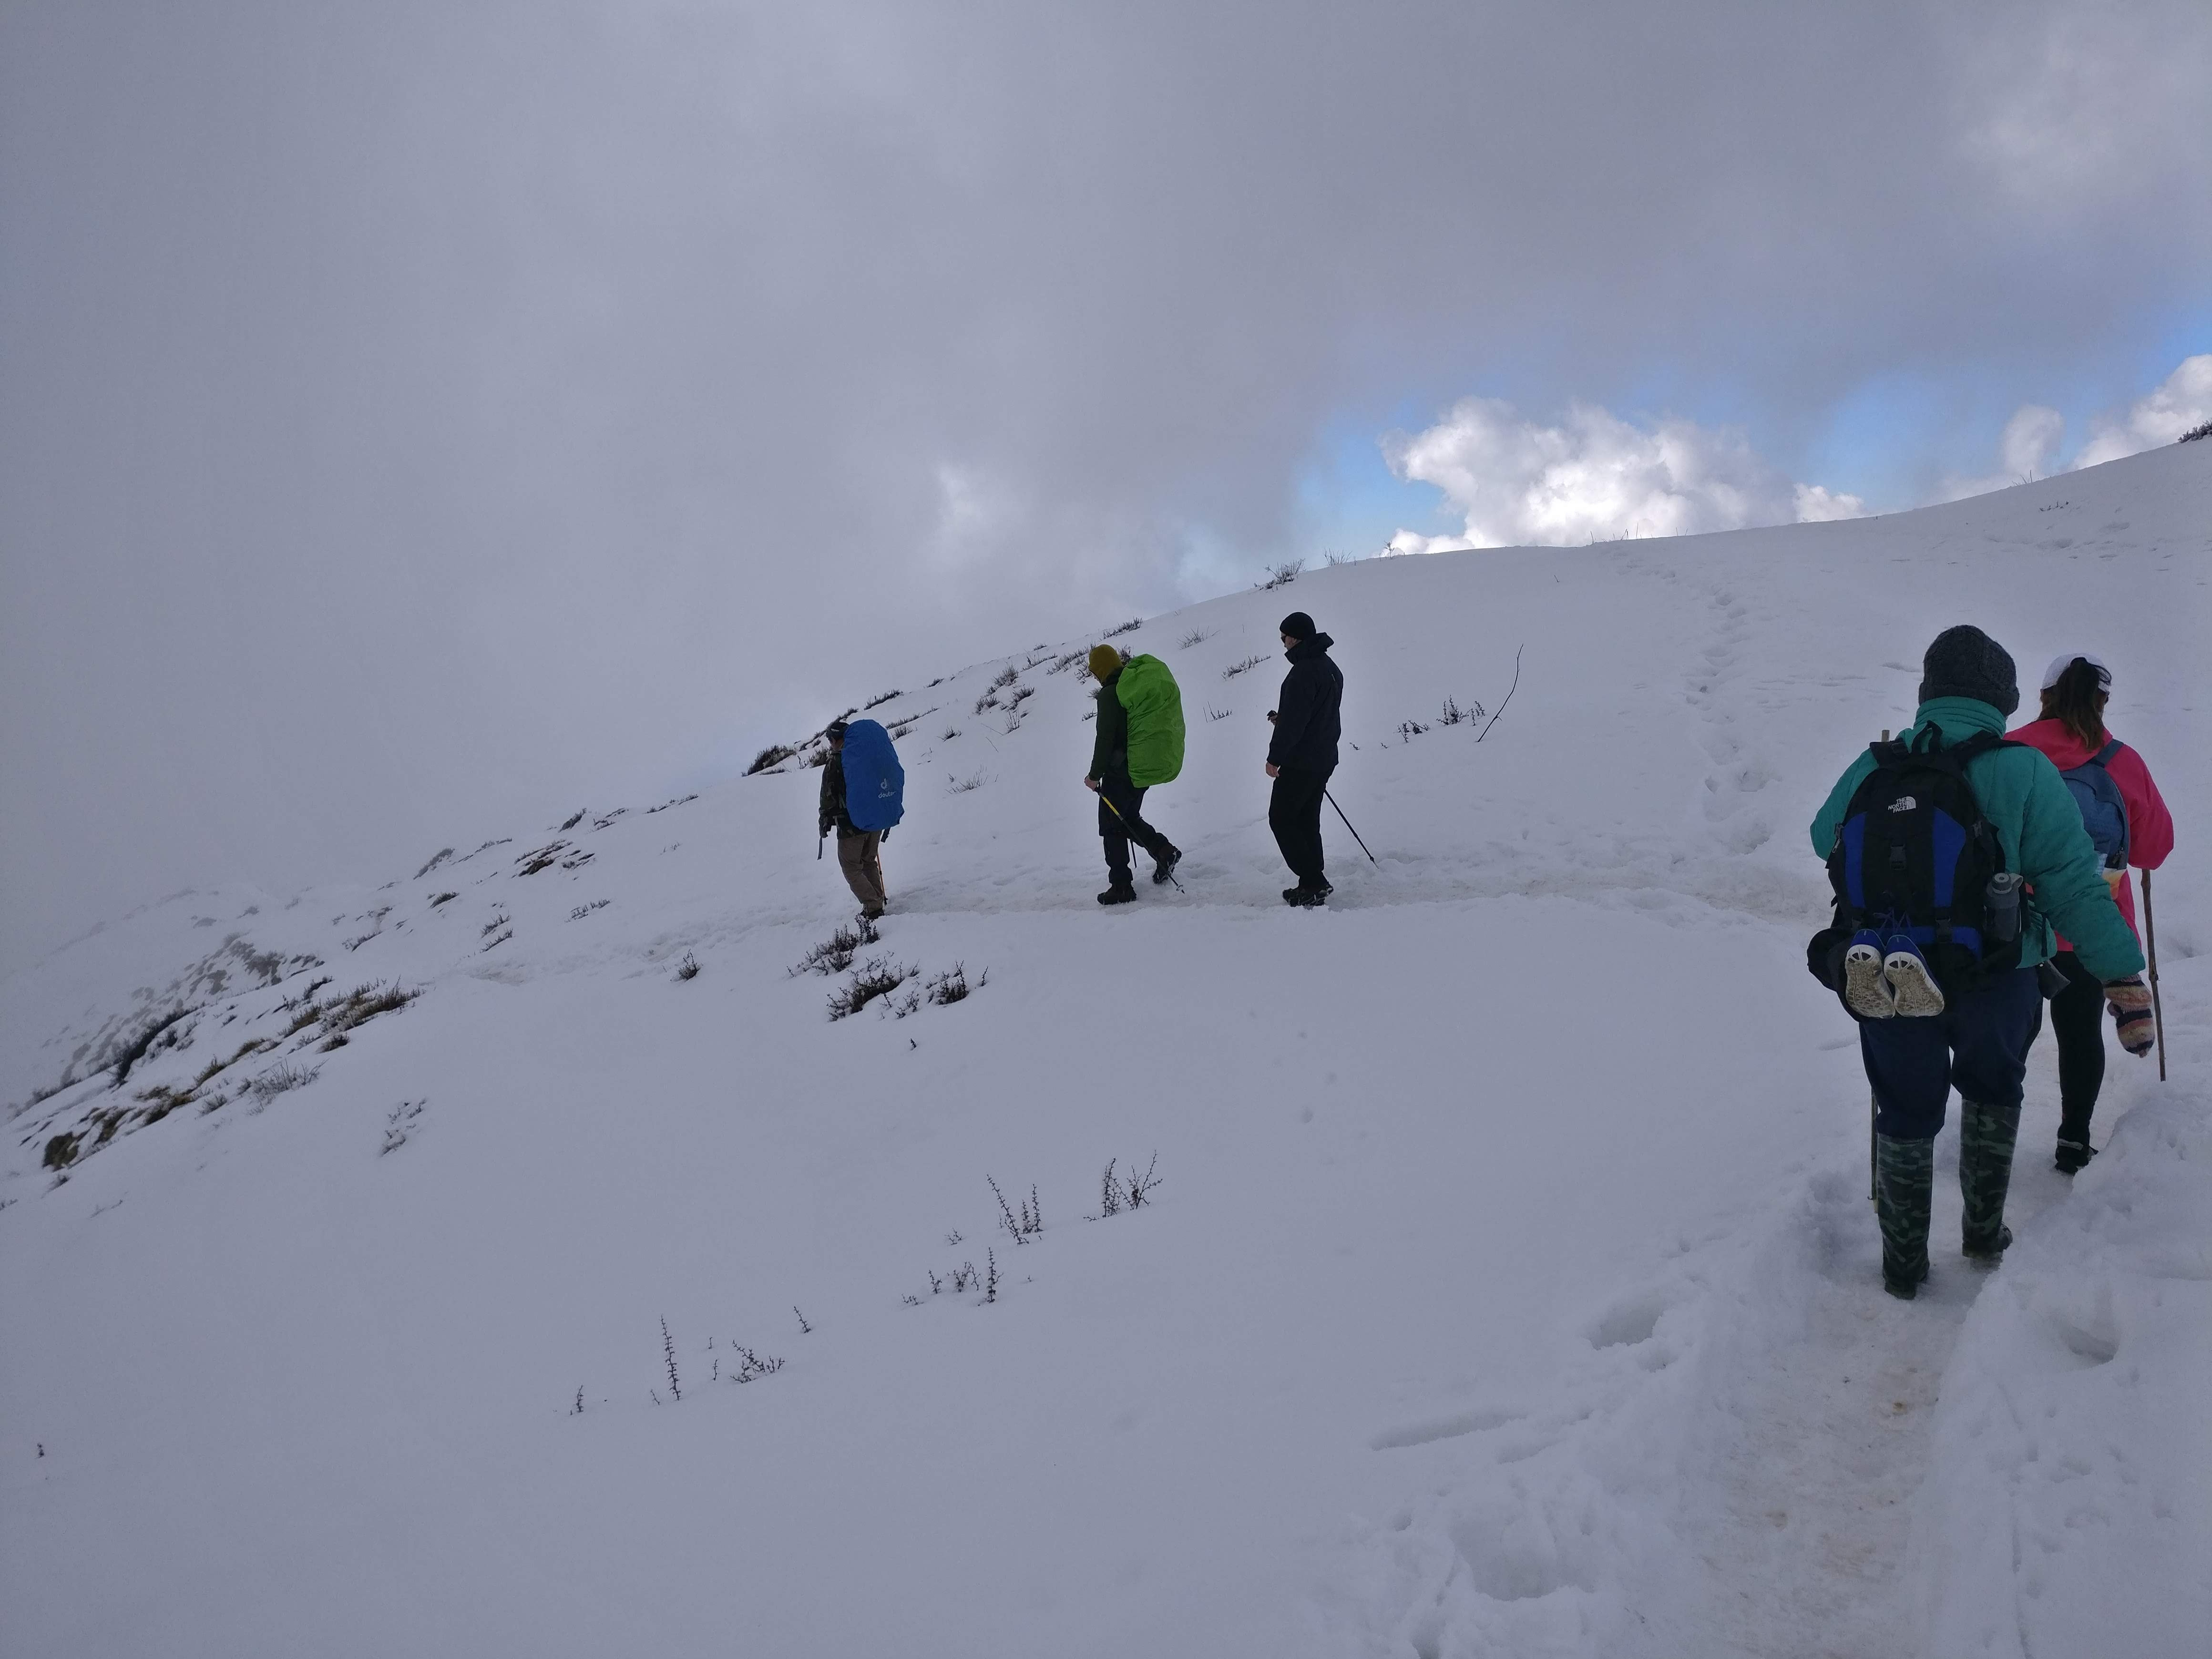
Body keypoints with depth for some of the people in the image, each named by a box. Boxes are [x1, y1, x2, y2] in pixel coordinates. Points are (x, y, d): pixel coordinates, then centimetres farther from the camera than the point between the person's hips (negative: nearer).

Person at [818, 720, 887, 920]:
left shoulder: (834, 763, -12)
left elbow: (828, 798, -11)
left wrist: (824, 823, 1)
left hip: (850, 826, -6)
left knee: (852, 868, 4)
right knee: (869, 862, 22)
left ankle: (873, 907, -7)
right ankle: (879, 902, 17)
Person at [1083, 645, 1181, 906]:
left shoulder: (1109, 694, -16)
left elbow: (1105, 738, -19)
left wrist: (1095, 774, -11)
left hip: (1120, 770, -9)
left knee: (1112, 827, 1)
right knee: (1128, 818, 24)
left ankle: (1121, 886, 1)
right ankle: (1164, 850, 7)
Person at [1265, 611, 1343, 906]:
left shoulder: (1304, 671, -19)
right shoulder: (1331, 668, 13)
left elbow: (1293, 721, -22)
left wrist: (1275, 757, -16)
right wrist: (1283, 719, 15)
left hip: (1299, 762, -10)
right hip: (1324, 759, 10)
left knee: (1281, 819, -2)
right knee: (1307, 821, 14)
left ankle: (1313, 882, -8)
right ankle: (1313, 883, 15)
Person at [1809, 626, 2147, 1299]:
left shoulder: (1874, 769, -1)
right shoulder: (2024, 771, -11)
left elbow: (1824, 837, 17)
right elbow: (2072, 880, -12)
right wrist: (2120, 967, -6)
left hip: (1886, 981, 2)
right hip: (1995, 978, -1)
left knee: (1905, 1112, 16)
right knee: (1992, 1090, 26)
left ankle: (1902, 1263, 23)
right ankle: (1983, 1230, 33)